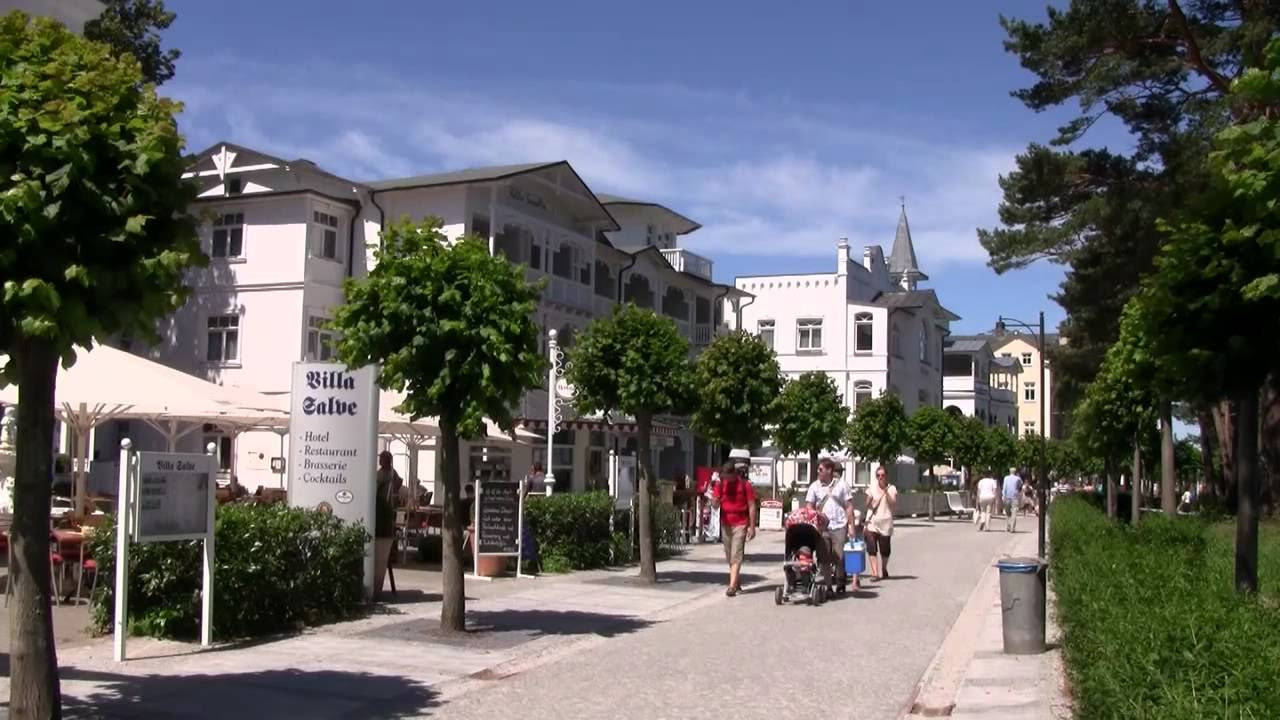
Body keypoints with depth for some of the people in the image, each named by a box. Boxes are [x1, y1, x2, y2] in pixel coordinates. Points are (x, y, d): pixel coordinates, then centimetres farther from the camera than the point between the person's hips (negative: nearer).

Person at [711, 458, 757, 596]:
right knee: (729, 556, 12)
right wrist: (714, 499, -24)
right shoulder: (720, 484, 3)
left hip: (740, 524, -5)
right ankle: (736, 581, 27)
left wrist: (752, 527, -10)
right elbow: (715, 504, 0)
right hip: (725, 524, 5)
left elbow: (751, 506, -6)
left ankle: (732, 586, -14)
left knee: (736, 556, -10)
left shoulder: (745, 485, -7)